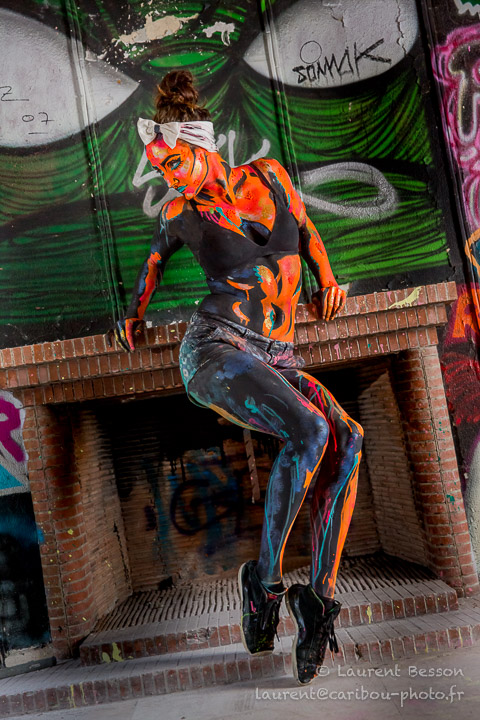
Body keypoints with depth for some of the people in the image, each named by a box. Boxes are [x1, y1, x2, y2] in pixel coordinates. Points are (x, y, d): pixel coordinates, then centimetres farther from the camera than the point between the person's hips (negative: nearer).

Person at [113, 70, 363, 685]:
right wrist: (134, 311, 35)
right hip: (215, 349, -3)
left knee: (348, 438, -23)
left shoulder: (267, 174, 12)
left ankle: (318, 596, -18)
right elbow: (157, 253, 28)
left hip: (276, 358, 4)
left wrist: (326, 277, 15)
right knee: (308, 432, -29)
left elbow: (304, 226, 27)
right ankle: (264, 581, -14)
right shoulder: (181, 215, 7)